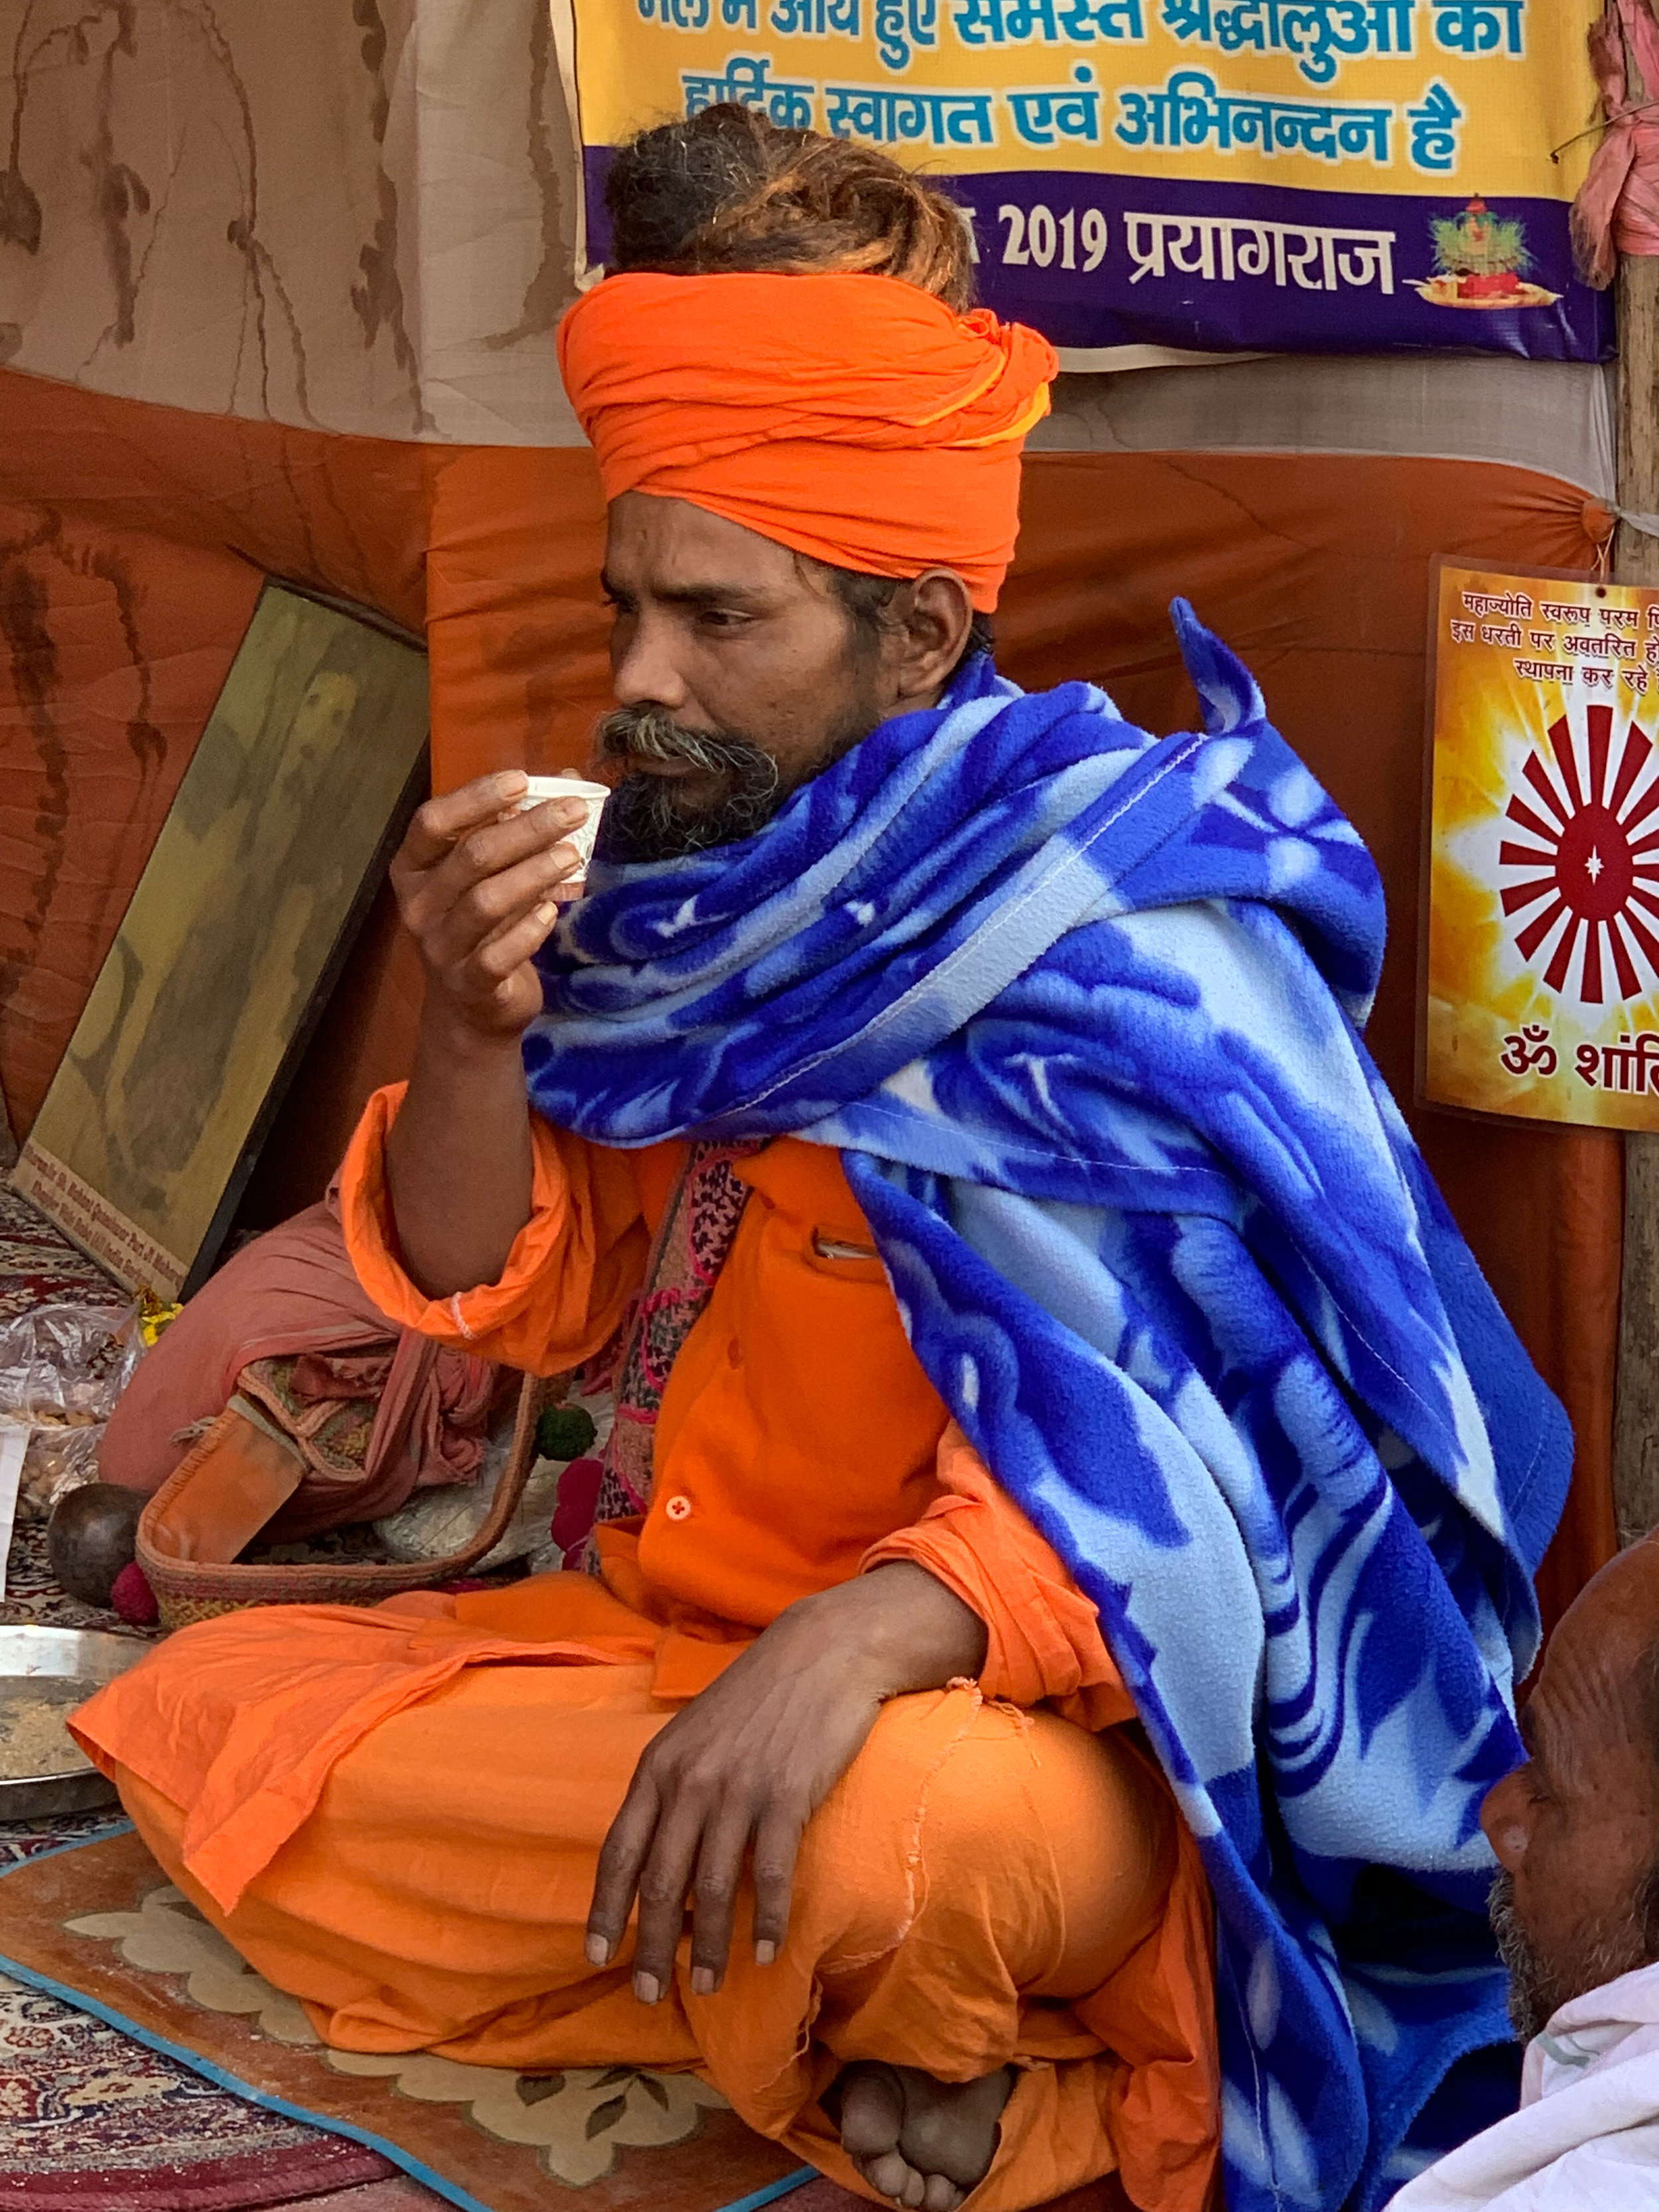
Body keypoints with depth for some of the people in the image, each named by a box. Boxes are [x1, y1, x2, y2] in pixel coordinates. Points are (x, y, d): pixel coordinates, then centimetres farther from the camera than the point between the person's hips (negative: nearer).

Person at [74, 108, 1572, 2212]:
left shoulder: (1117, 944, -17)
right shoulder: (691, 881, 1)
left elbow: (1192, 1461, -25)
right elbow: (508, 1299, 5)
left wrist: (867, 1634, -42)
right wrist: (475, 1032, -16)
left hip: (1009, 1715, -7)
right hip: (662, 1633, 7)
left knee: (883, 1834, -39)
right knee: (199, 1724, -5)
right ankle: (822, 2014, -4)